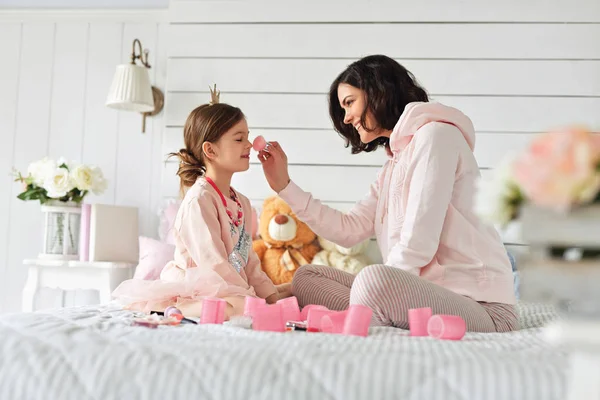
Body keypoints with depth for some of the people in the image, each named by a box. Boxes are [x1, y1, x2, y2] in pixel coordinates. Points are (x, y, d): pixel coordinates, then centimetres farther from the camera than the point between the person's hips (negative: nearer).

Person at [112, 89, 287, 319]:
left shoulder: (242, 203, 15)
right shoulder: (199, 199, -14)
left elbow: (248, 261, 17)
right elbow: (212, 261, -21)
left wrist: (271, 296, 6)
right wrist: (249, 297, -19)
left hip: (232, 289, 10)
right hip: (196, 289, -10)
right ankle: (175, 308, -14)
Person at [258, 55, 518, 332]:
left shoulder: (435, 135, -8)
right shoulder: (396, 162, 21)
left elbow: (418, 244, -17)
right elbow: (348, 230, 16)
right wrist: (284, 185, 16)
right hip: (426, 291, 10)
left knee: (373, 279, -37)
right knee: (306, 277, 5)